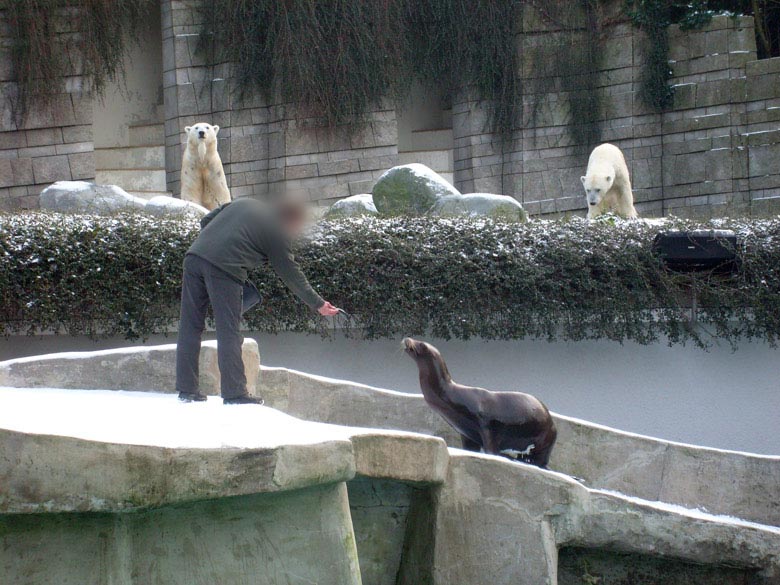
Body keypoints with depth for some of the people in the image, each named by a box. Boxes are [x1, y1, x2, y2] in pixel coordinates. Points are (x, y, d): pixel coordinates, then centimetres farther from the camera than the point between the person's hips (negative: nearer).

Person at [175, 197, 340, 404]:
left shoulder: (242, 203, 26)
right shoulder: (277, 232, 8)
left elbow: (205, 222, 25)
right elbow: (291, 274, 10)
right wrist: (318, 304, 16)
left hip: (194, 255, 6)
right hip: (224, 269, -6)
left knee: (190, 327, 9)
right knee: (229, 333, 0)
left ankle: (186, 389, 11)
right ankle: (234, 393, -1)